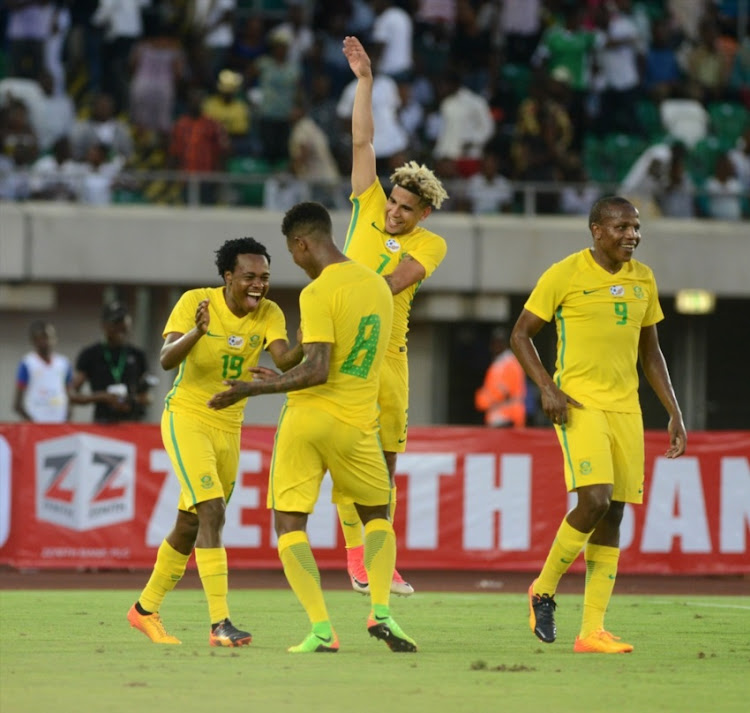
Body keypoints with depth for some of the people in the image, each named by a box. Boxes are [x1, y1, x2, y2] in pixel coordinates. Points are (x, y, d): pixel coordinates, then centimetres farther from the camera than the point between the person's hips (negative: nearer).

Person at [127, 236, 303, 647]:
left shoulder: (269, 314, -5)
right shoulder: (195, 302, -15)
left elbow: (284, 361, -20)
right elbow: (166, 360, -24)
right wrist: (198, 332, -42)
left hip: (229, 428, 6)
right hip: (186, 419, -6)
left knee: (189, 527, 15)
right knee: (212, 511, -21)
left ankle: (145, 610, 33)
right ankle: (220, 624, -25)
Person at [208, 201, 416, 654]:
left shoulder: (318, 293, -14)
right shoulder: (378, 286, 10)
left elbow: (317, 370, -21)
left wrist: (253, 389, -13)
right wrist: (284, 380, 26)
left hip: (307, 417, -6)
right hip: (357, 424, 6)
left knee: (290, 526, 4)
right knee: (378, 515, 24)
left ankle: (321, 629, -11)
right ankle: (381, 611, 4)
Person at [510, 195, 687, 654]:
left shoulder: (643, 279, 11)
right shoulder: (566, 275, -6)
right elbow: (521, 334, 0)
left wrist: (675, 413, 13)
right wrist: (547, 387, -14)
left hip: (626, 409, 6)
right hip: (580, 403, -6)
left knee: (613, 515, 1)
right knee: (595, 500, -21)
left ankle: (592, 631, 3)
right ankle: (544, 589, 2)